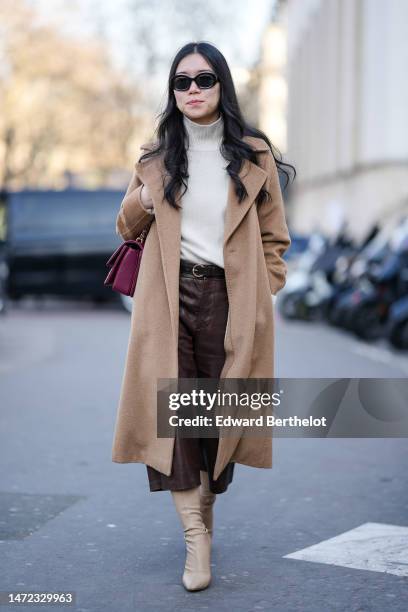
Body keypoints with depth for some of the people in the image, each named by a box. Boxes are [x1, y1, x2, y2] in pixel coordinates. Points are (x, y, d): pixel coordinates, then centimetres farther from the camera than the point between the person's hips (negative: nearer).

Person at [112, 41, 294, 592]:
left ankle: (205, 518, 20)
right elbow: (128, 227, 19)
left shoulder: (254, 154, 7)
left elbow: (274, 236, 12)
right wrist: (141, 203, -3)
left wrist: (264, 292, 1)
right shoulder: (157, 157, 11)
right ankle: (196, 538, -10)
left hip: (231, 300, -1)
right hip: (170, 299, 1)